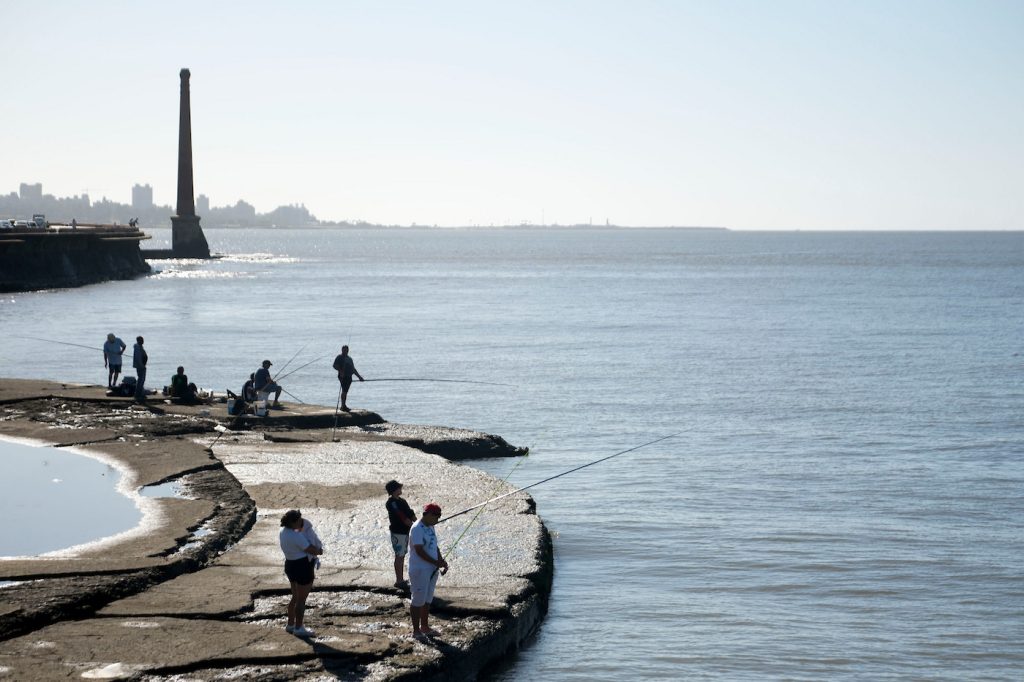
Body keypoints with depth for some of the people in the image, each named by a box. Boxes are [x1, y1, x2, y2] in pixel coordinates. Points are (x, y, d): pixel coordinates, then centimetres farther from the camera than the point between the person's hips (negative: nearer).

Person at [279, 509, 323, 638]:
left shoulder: (284, 531, 1)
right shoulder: (297, 537, -25)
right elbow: (312, 550, -18)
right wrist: (320, 551, 1)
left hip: (291, 566, 9)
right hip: (303, 568, -9)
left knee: (296, 597, 21)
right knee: (301, 599, 2)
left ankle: (290, 625, 29)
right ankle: (298, 628, 10)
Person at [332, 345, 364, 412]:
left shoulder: (349, 358, 24)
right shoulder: (339, 357, 1)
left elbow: (353, 368, 27)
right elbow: (335, 365, -11)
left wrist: (359, 376, 23)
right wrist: (340, 371, -27)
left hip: (349, 377, 7)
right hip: (343, 376, -7)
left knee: (345, 391, 9)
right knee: (344, 391, -13)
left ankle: (343, 406, 12)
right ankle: (343, 406, -14)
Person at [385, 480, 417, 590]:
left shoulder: (401, 500, 12)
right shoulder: (391, 503, -16)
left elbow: (411, 513, 9)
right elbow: (403, 517, -22)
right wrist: (414, 526, -21)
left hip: (406, 531, 9)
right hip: (397, 532, -9)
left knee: (402, 556, 13)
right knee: (399, 556, -5)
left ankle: (401, 579, 20)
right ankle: (399, 581, -1)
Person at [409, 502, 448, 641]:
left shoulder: (430, 527, 10)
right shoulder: (417, 529, -19)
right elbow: (419, 551, -23)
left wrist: (442, 561, 1)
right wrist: (437, 563, -22)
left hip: (432, 570, 9)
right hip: (419, 571, -9)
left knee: (428, 600, 17)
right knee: (418, 601, -1)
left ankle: (425, 627, 29)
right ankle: (416, 631, 7)